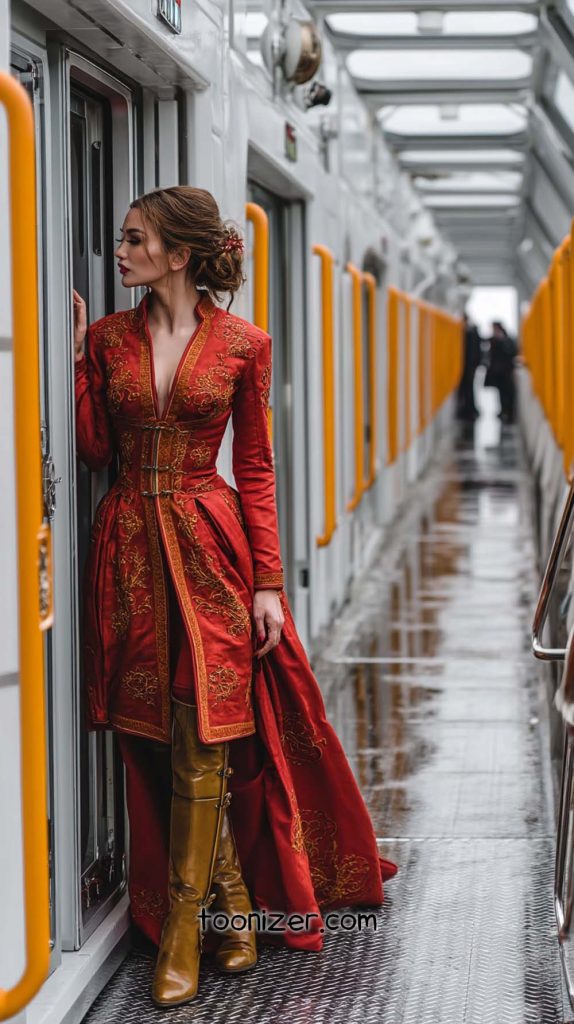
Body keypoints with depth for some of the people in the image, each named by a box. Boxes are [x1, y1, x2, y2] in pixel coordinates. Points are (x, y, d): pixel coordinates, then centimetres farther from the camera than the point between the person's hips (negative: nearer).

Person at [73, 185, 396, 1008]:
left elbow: (255, 468, 0)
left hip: (208, 545, -3)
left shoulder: (241, 345, -1)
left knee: (201, 740, -4)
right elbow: (94, 449, 5)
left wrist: (268, 582, -4)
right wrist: (75, 355, -1)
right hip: (129, 549, 3)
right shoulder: (108, 337, 7)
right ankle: (232, 902, 22)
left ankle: (182, 930, 6)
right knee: (158, 743, 6)